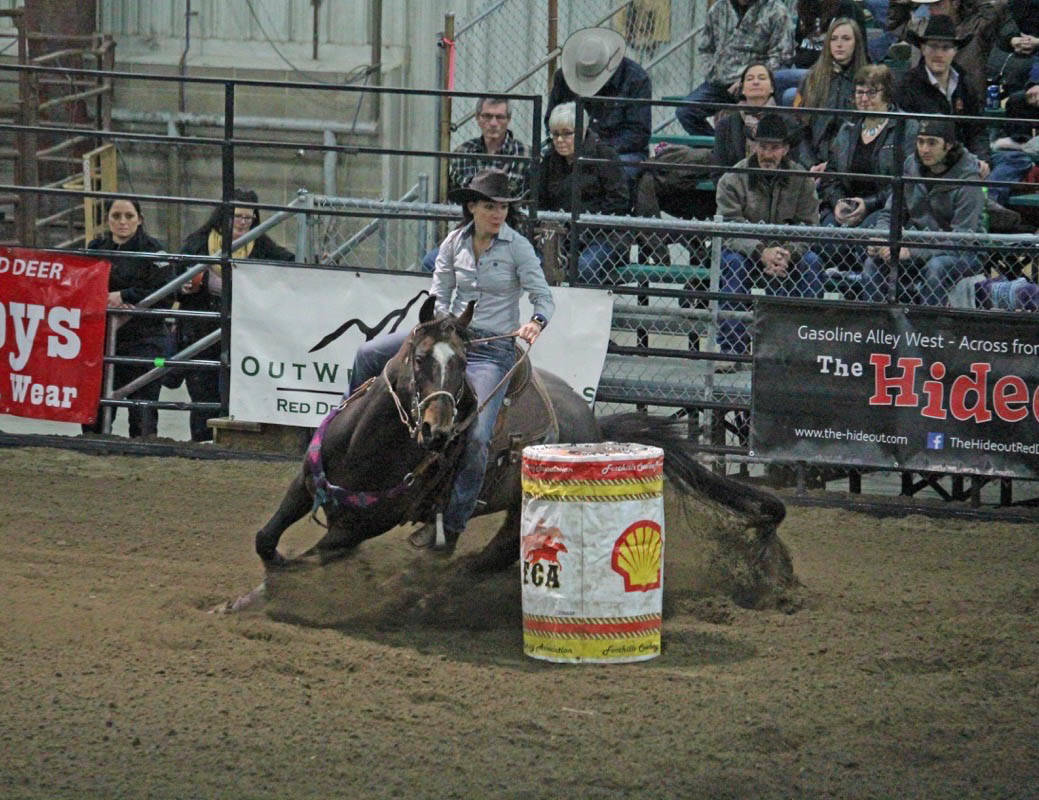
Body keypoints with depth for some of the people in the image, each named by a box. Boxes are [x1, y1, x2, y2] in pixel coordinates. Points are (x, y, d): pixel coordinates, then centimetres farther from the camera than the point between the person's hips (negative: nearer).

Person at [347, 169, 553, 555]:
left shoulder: (517, 247, -6)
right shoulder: (455, 243, 4)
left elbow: (543, 297, -4)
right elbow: (439, 296, 9)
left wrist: (536, 322, -26)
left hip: (493, 349, -4)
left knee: (475, 437, -20)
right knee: (369, 354, -10)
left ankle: (452, 526, -9)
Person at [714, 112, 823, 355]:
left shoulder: (801, 179, -1)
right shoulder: (733, 179, -7)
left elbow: (808, 225, -7)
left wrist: (787, 254, -27)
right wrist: (762, 253, -33)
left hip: (786, 255, 2)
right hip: (744, 252, -2)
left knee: (811, 262, -25)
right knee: (733, 263, -34)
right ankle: (731, 348, -32)